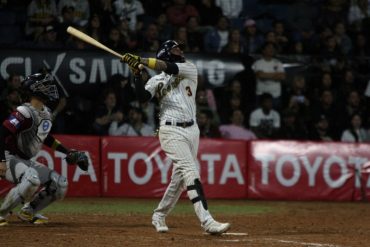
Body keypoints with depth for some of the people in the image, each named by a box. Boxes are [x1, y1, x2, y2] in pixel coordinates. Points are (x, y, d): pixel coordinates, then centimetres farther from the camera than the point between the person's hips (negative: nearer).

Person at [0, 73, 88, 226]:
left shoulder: (46, 113, 7)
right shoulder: (25, 113, -22)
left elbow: (45, 137, 24)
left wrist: (68, 152, 18)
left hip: (27, 161, 9)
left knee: (60, 184, 4)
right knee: (32, 179, -37)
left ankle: (28, 212, 14)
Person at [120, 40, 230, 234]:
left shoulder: (190, 69, 9)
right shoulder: (157, 80, 7)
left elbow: (171, 68, -10)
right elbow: (143, 96, -10)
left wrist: (140, 60, -16)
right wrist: (137, 73, -21)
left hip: (192, 130, 4)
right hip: (172, 131, -4)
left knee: (179, 178, 9)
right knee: (191, 173, -17)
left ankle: (159, 216, 27)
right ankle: (207, 222, -26)